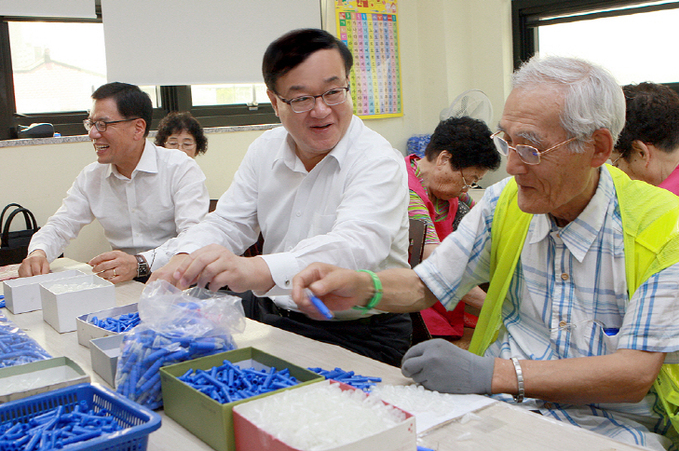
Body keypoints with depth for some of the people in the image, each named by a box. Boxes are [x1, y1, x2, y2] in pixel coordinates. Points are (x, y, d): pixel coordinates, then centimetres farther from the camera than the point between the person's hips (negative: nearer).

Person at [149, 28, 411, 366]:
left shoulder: (380, 161, -15)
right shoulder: (265, 150, 6)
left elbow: (356, 244, -32)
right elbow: (228, 222, 6)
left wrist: (259, 270, -49)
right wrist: (184, 261, -17)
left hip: (360, 334, -6)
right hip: (270, 313, 6)